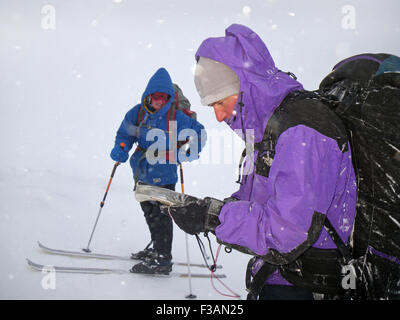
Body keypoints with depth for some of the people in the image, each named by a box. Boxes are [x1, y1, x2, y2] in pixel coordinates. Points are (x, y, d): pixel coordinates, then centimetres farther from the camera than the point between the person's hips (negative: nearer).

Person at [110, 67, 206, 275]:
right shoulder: (137, 113, -1)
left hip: (163, 174, -6)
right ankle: (157, 248, 38)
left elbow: (199, 134, -4)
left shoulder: (176, 117, -13)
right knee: (149, 212, 19)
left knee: (161, 215, -7)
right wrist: (120, 150, -7)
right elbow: (125, 134, 12)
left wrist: (185, 154, -17)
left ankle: (162, 260, 1)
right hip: (143, 172, 6)